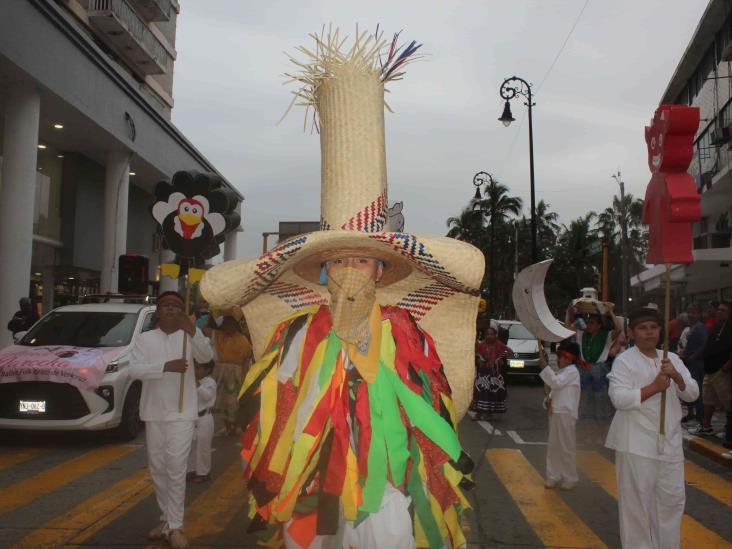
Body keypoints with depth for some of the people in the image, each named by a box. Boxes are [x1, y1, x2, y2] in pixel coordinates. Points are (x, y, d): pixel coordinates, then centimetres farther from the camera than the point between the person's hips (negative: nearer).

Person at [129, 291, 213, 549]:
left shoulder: (189, 336, -3)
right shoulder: (146, 338, 2)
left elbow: (207, 357, -20)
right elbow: (134, 370, -11)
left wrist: (193, 331, -37)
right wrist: (166, 366, -26)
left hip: (181, 413, -3)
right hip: (153, 413, 3)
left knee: (176, 469, -6)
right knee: (158, 469, 13)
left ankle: (175, 526, 2)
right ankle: (166, 518, 28)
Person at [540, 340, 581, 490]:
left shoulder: (572, 372, -11)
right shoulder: (560, 372, 16)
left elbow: (556, 382, -24)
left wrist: (544, 366, -24)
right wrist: (549, 399, 1)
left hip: (566, 414, -9)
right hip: (555, 412, 9)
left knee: (567, 447, -1)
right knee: (553, 446, 12)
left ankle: (570, 478, 10)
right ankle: (553, 475, 21)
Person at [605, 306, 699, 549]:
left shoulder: (672, 359, 11)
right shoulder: (624, 361, -8)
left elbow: (692, 394, 6)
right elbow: (619, 398, -18)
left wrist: (676, 376, -12)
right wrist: (654, 387, -20)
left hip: (669, 441, 6)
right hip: (637, 443, -6)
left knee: (673, 497, 14)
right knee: (637, 501, 2)